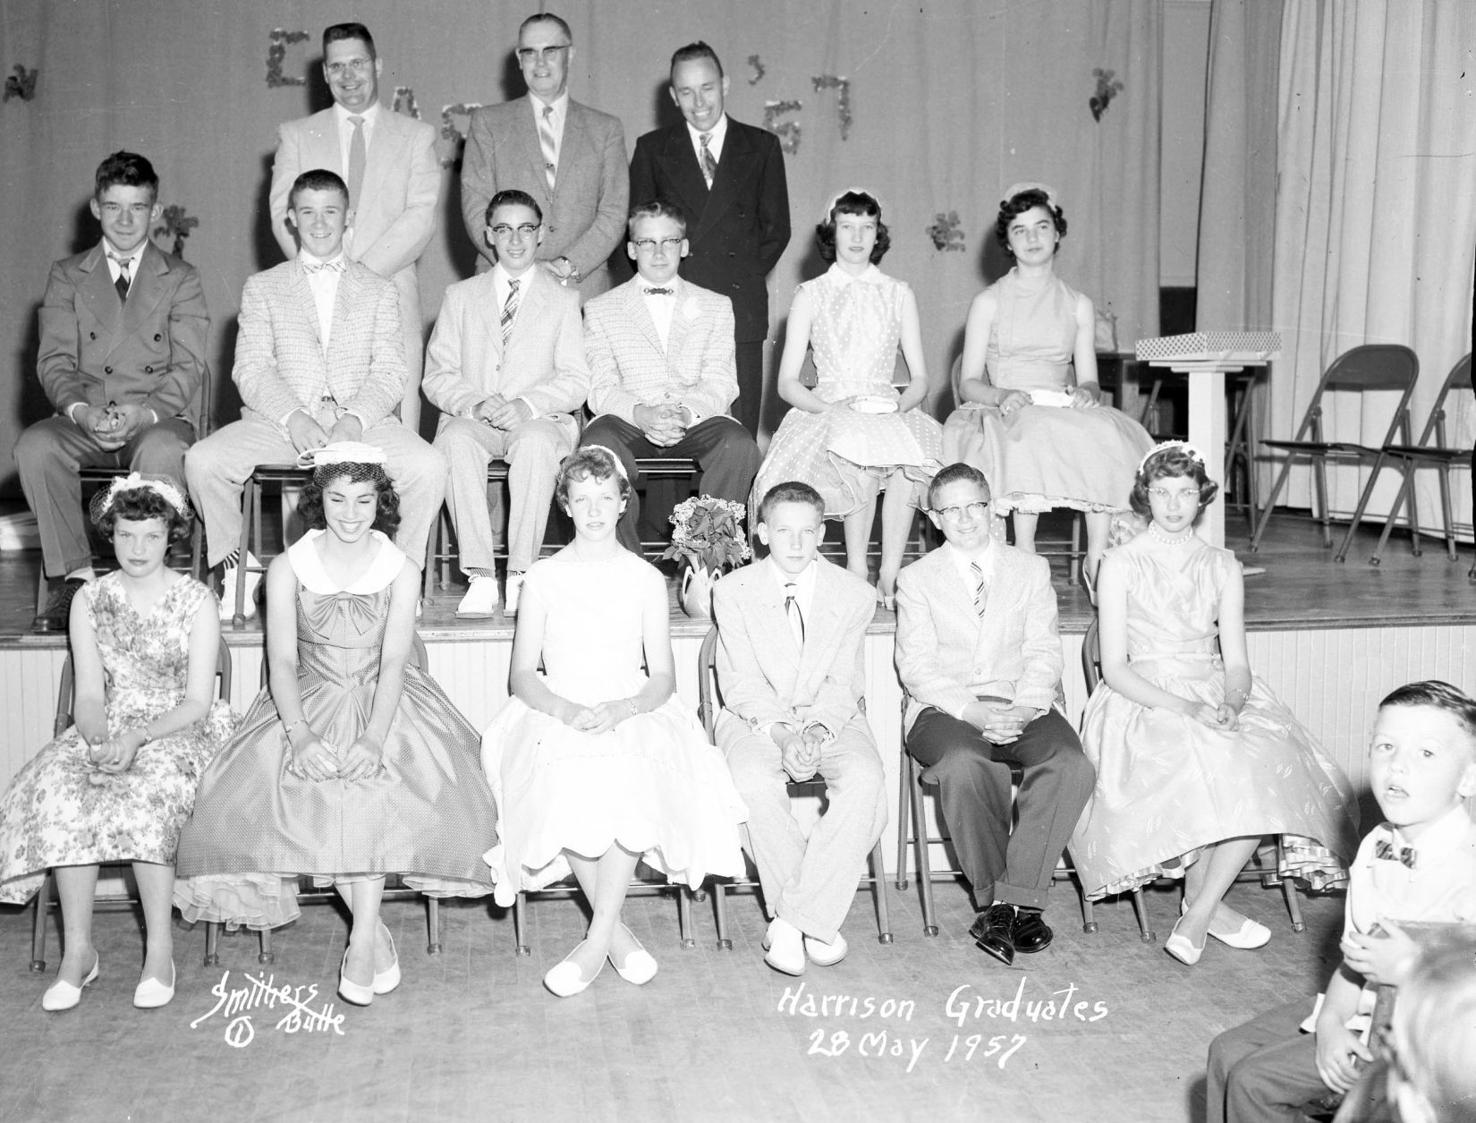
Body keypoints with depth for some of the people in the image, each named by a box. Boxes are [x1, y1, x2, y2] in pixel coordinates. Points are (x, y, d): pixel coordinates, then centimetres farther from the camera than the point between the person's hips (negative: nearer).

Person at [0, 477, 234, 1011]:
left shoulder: (196, 601, -2)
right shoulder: (90, 601, 7)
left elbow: (197, 703, -7)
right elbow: (87, 696, 2)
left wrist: (138, 737, -23)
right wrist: (101, 742, -20)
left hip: (179, 731, -3)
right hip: (107, 731, 3)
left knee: (148, 785, -35)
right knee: (58, 785, -28)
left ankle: (160, 948, -26)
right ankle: (77, 950, -23)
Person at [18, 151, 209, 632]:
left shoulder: (180, 279, 10)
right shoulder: (67, 275, 15)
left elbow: (188, 367, -1)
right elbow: (53, 361, 5)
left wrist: (143, 413, -20)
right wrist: (81, 411, -18)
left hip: (158, 419, -2)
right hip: (84, 420, 2)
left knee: (161, 451, -37)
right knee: (33, 445, -29)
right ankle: (74, 576, -21)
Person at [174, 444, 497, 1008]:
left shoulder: (400, 570, 0)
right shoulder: (288, 567, 1)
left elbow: (393, 662, -10)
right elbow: (282, 660, -6)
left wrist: (373, 737, -26)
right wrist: (301, 734, -23)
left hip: (383, 702, -1)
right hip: (310, 703, 1)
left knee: (374, 782, -31)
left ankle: (361, 940, -22)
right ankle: (374, 931, -15)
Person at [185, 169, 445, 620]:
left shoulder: (379, 290, 17)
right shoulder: (262, 287, 16)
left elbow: (389, 372, 5)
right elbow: (251, 369, 3)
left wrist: (353, 419, -15)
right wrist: (294, 417, -16)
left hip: (360, 421, 0)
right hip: (281, 421, 1)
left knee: (428, 467, -29)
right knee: (202, 461, -25)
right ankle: (242, 565, -1)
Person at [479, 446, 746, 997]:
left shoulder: (646, 579, 8)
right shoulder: (544, 577, 7)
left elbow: (662, 678, 5)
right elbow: (522, 676, 5)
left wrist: (620, 709, -16)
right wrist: (566, 710, -15)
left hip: (632, 716, 0)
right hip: (555, 716, 0)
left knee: (632, 783, -34)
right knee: (561, 787, -32)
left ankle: (597, 939, -21)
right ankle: (615, 931, -14)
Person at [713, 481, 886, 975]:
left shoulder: (854, 594, 2)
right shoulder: (733, 590, 0)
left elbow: (843, 684, -3)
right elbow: (740, 683, -5)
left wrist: (816, 730, -23)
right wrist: (781, 732, -23)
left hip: (830, 717, 1)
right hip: (756, 716, -1)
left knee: (864, 779, -31)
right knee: (754, 781, -34)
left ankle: (794, 918, -24)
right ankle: (813, 919, -20)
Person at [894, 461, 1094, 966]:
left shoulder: (1031, 570, 17)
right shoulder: (916, 579, 11)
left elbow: (1043, 653, 8)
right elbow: (917, 666, 0)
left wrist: (1025, 707, -13)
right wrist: (972, 711, -17)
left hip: (1023, 706, 2)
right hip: (946, 709, -2)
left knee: (1072, 766, -30)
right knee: (964, 764, -37)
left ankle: (1014, 896, -22)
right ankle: (993, 898, -19)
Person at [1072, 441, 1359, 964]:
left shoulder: (1223, 567, 11)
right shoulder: (1121, 565, 0)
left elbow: (1236, 661, 7)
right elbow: (1114, 667, -6)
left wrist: (1231, 704, -16)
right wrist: (1184, 708, -19)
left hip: (1217, 695, 4)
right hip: (1143, 701, -3)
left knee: (1269, 768, -26)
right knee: (1205, 768, -32)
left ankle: (1198, 913, -17)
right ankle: (1207, 902, -12)